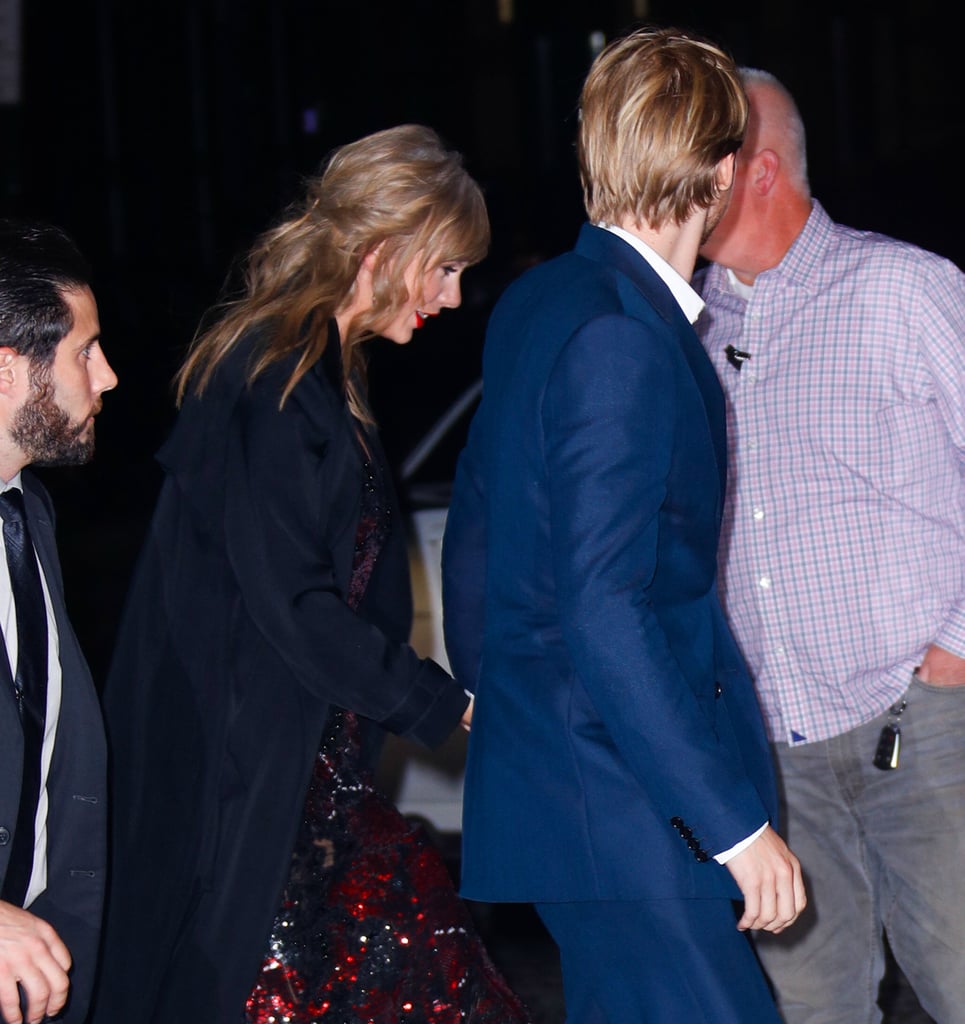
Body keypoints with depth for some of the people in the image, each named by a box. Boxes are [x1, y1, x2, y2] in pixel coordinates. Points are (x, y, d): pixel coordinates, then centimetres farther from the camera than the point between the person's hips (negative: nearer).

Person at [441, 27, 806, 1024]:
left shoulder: (535, 301, 10)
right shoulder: (624, 338, -19)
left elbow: (472, 532, 19)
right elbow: (604, 612, -24)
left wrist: (488, 704, 31)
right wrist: (734, 822, -22)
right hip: (618, 802, -10)